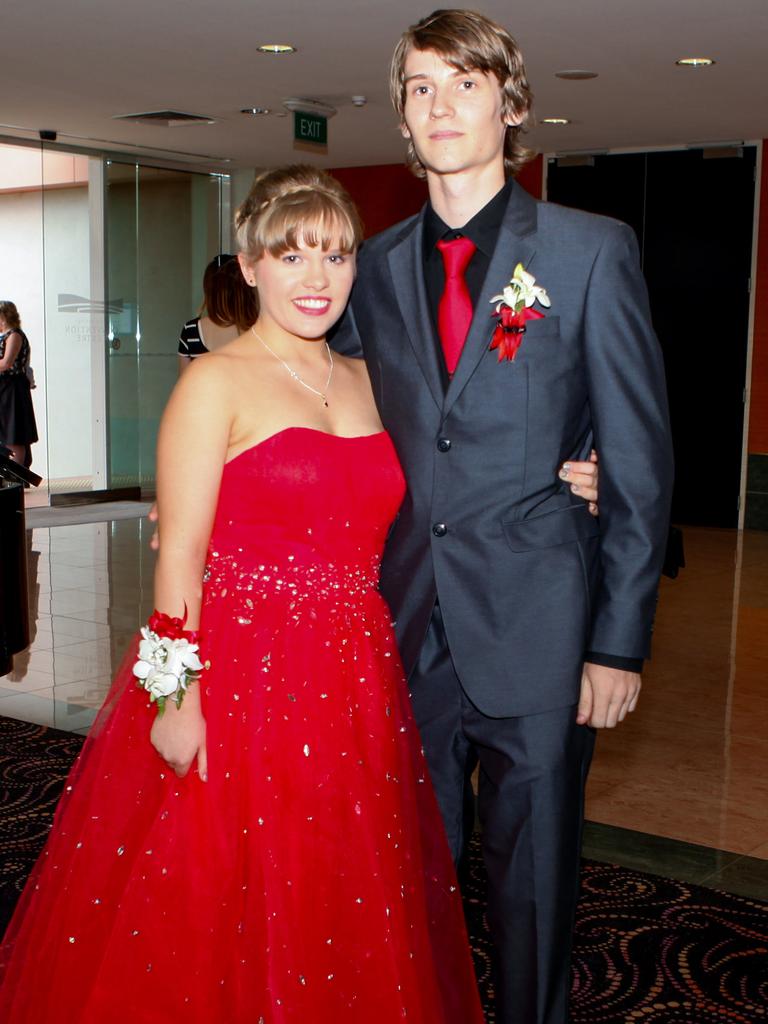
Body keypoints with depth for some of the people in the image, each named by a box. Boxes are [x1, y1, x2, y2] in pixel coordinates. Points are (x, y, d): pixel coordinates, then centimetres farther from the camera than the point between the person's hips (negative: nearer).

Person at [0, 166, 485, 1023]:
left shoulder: (363, 380, 12)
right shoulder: (215, 383, -6)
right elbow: (180, 554, -10)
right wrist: (177, 697, -17)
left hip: (354, 686, 6)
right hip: (238, 676, -5)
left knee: (337, 913, 16)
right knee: (210, 925, 6)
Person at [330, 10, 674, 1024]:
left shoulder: (593, 251, -2)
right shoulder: (375, 267, 8)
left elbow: (640, 459, -3)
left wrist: (621, 641, -7)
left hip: (536, 633, -3)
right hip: (405, 631, 3)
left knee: (533, 883, 11)